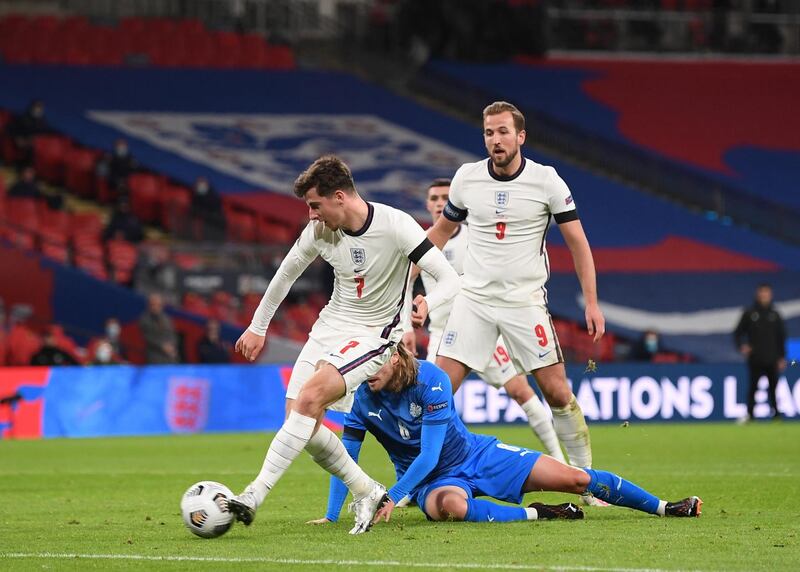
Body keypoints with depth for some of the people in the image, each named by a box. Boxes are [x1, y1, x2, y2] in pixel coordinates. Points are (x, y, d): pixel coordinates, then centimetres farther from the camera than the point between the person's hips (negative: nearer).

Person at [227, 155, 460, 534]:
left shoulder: (395, 225, -20)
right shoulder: (319, 231, -4)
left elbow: (449, 279, -20)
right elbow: (286, 274, 15)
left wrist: (425, 303, -42)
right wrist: (257, 327, 21)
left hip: (375, 334, -6)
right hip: (332, 325, 6)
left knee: (310, 396, -26)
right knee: (298, 418, -8)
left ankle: (255, 495, -27)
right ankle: (366, 492, 9)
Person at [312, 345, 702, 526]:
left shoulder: (430, 379, -21)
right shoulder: (362, 398, -12)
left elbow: (429, 454, -23)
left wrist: (392, 498, -30)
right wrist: (331, 516, -10)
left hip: (476, 454, -1)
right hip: (432, 480, 1)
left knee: (576, 479, -7)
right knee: (451, 506, -42)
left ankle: (663, 507, 10)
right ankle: (536, 514, -23)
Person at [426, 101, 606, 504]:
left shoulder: (547, 180, -7)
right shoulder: (467, 177, 0)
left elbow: (577, 242, -1)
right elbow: (442, 230, 17)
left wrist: (591, 303, -5)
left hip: (525, 301, -2)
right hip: (474, 297, 2)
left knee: (556, 391, -4)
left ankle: (586, 476, 9)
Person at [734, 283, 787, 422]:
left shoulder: (775, 315, 9)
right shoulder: (749, 313, 4)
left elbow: (782, 337, 11)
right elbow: (738, 332, 8)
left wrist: (782, 357, 5)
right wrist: (742, 346, -10)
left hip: (772, 359, 1)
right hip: (755, 359, -1)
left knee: (773, 387, 2)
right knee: (753, 386, -1)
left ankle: (776, 414, 9)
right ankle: (749, 414, 2)